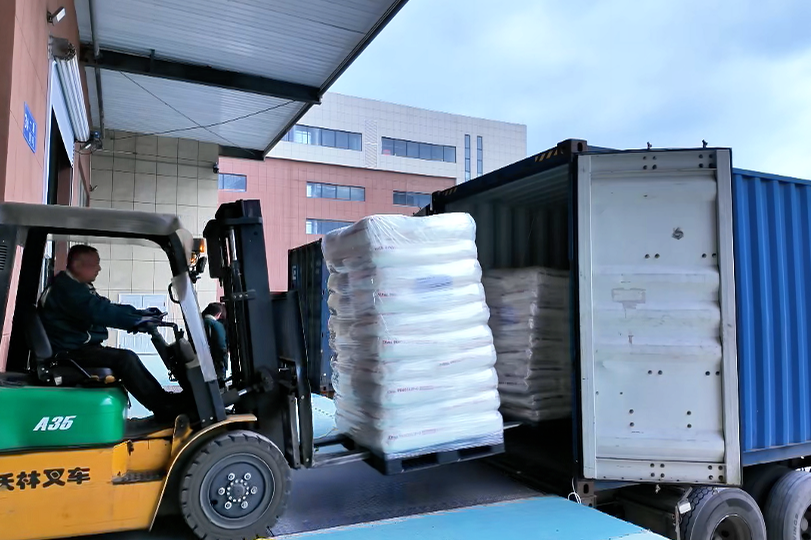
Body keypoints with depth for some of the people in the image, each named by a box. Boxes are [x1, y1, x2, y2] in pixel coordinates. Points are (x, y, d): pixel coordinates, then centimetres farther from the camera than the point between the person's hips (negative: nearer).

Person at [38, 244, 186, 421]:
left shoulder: (77, 287, 15)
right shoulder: (65, 288, -17)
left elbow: (108, 307, 11)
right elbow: (98, 312, -30)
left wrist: (140, 313, -1)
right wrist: (137, 320, -33)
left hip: (78, 347, 11)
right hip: (69, 352, -11)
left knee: (129, 359, 5)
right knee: (125, 358, -23)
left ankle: (164, 399, 2)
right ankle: (164, 407, -19)